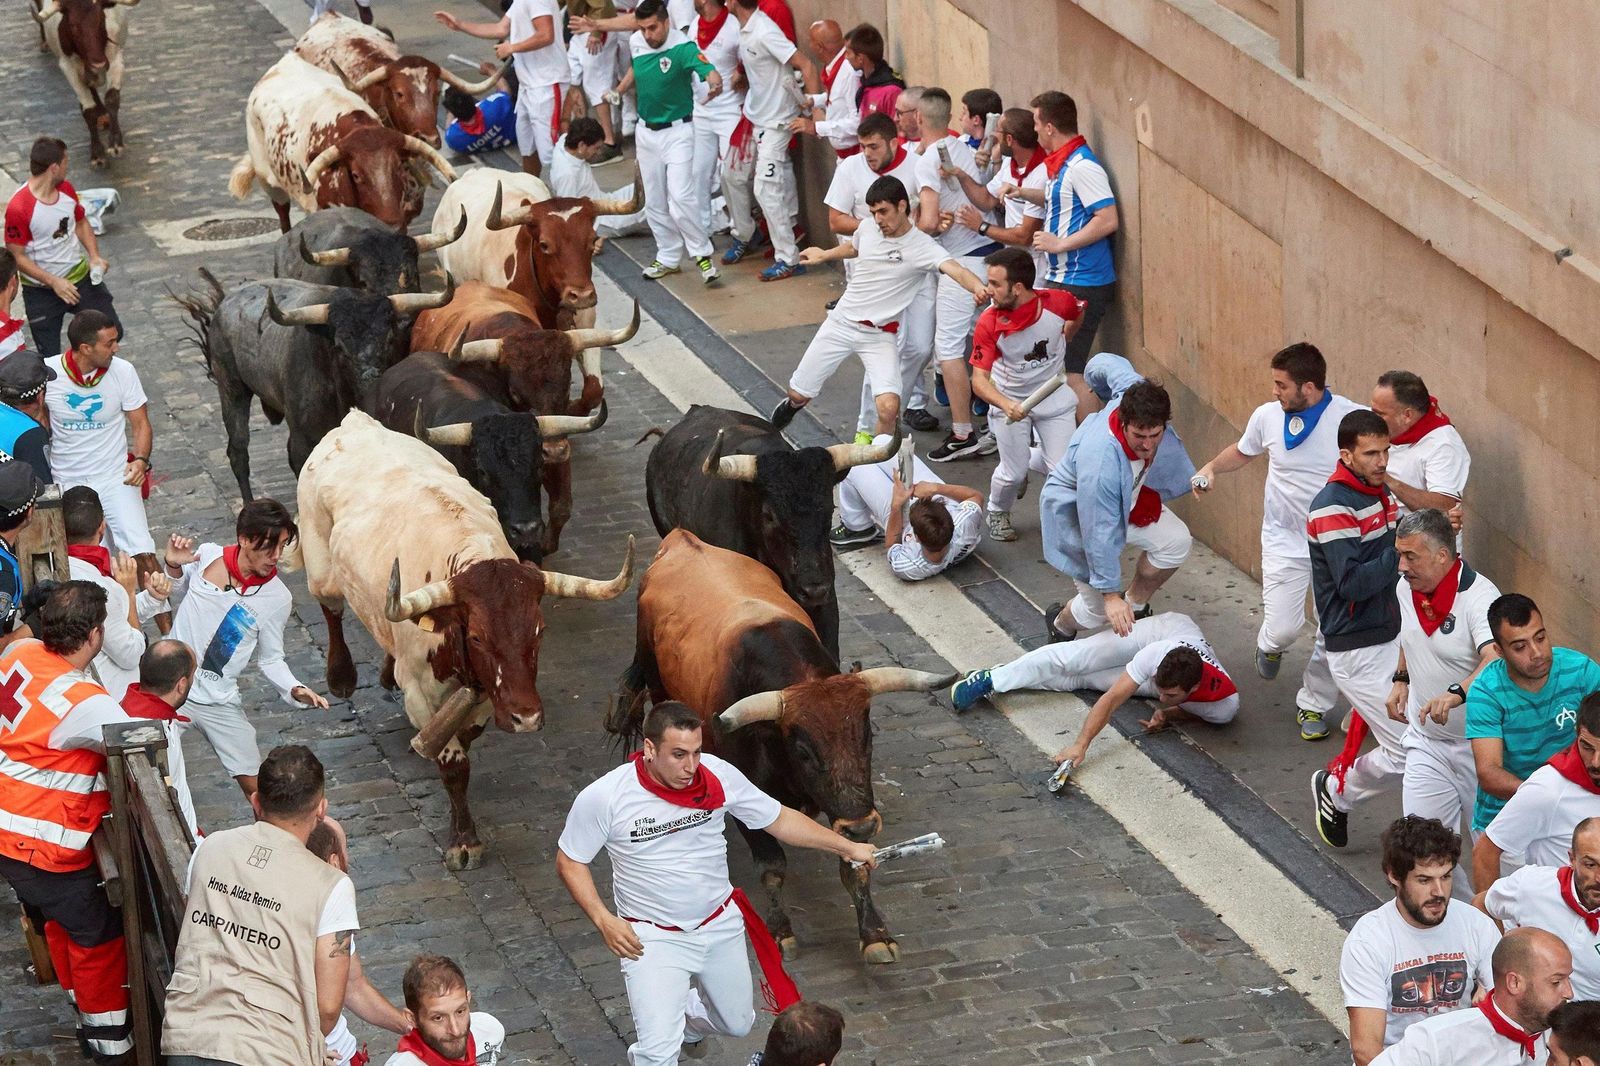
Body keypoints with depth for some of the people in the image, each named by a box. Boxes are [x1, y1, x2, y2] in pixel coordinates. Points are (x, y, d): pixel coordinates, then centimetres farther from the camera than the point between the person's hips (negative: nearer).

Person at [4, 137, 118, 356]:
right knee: (50, 357, 2)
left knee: (112, 332, 4)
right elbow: (17, 256, -19)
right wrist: (53, 282, -25)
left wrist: (94, 256, -5)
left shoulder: (66, 189, -4)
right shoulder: (18, 208, -25)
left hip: (80, 275, 5)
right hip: (41, 289, -5)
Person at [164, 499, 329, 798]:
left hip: (220, 703, 0)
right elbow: (177, 592, 14)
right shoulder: (207, 556, -9)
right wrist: (174, 567, -8)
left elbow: (270, 659, 1)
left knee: (258, 788, 2)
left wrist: (295, 690, -17)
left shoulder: (277, 599, -10)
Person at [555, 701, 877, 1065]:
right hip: (653, 937, -4)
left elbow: (779, 819, -1)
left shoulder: (718, 776, -15)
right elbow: (569, 862, -8)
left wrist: (847, 847, -2)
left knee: (737, 1024, 21)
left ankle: (685, 1020, 55)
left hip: (720, 925, 4)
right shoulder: (602, 799, -22)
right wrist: (604, 921, -20)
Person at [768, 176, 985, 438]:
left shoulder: (922, 246, -18)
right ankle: (792, 406, 52)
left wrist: (978, 287, -59)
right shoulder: (867, 229, -1)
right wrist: (823, 255, 42)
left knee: (889, 407, -24)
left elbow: (955, 269, -37)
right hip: (840, 324, 4)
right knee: (799, 395, 12)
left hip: (880, 335, -4)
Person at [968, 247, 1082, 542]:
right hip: (1009, 401, -2)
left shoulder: (1058, 303, -22)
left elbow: (1077, 315, 5)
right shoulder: (989, 323, -26)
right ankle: (997, 512, 32)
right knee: (1013, 473, -3)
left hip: (1054, 398, 2)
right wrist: (1005, 405, -45)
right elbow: (979, 380, -27)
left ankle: (1031, 460, 34)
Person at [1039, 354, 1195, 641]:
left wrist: (1102, 392, 21)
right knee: (1100, 609, -4)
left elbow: (1105, 363, -4)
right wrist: (1111, 595, -31)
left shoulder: (1133, 390, -29)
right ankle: (1060, 625, 31)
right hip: (1075, 511, -7)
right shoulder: (1100, 463, -45)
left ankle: (1135, 604, 18)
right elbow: (1099, 534, -37)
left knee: (1176, 541, -8)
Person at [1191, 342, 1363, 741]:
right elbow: (1242, 452, 14)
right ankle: (1271, 644, 34)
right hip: (1285, 540, 1)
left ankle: (1314, 705, 26)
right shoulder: (1268, 416, -7)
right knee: (1283, 629, -5)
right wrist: (1212, 468, -3)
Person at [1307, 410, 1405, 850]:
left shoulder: (1380, 493, 9)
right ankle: (1335, 791, 16)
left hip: (1389, 639, 9)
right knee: (1404, 753, -8)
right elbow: (1352, 583, -26)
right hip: (1357, 652, -9)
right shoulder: (1333, 508, -19)